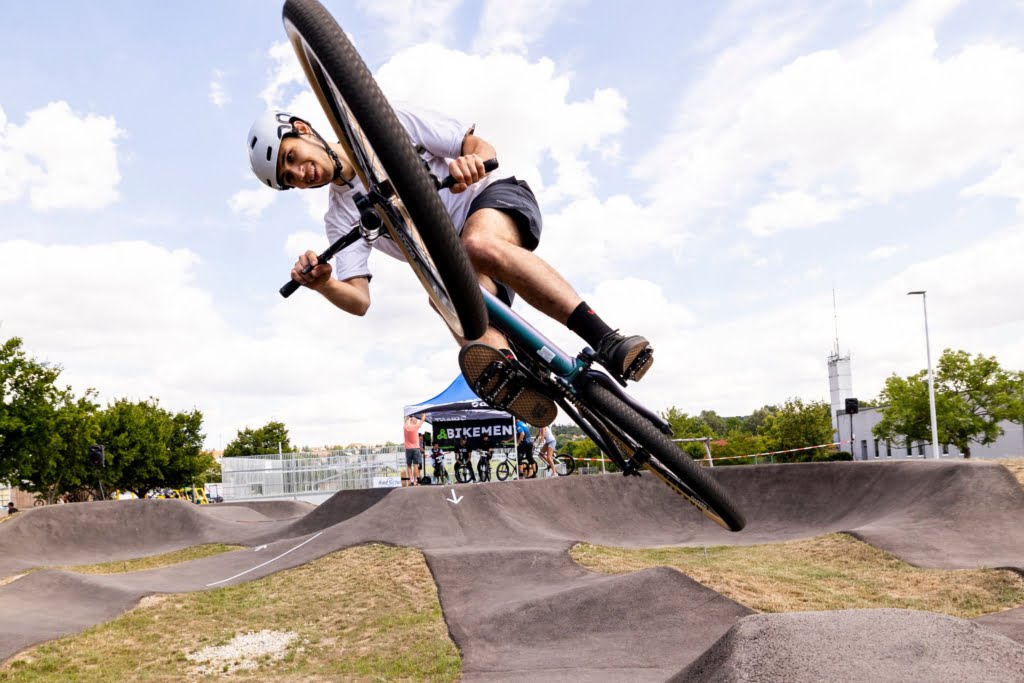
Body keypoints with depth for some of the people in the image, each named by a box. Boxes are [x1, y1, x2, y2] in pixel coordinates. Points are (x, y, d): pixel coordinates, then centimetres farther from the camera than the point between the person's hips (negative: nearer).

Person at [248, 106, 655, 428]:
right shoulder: (341, 217, 5)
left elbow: (480, 146, -2)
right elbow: (358, 301, -7)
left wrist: (471, 161, -27)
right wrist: (323, 285, -30)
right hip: (456, 265, 4)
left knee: (481, 246, -39)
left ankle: (608, 342, -45)